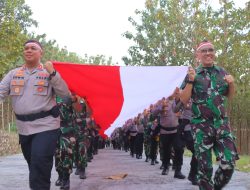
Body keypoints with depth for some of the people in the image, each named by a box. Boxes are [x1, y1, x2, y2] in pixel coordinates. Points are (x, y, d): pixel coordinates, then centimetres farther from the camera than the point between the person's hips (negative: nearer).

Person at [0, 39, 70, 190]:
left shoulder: (49, 73, 1)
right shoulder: (13, 74, 11)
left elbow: (65, 93, -9)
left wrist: (52, 74, -22)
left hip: (45, 126, -5)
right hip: (23, 128, 5)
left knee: (40, 168, -13)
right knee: (34, 167, 19)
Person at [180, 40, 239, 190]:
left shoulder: (222, 72, 9)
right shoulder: (193, 74, 1)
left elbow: (229, 96, 19)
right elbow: (184, 100, -3)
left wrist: (231, 83, -1)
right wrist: (190, 81, -15)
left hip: (222, 124, 3)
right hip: (201, 125, -2)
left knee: (229, 164, -5)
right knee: (205, 166, 1)